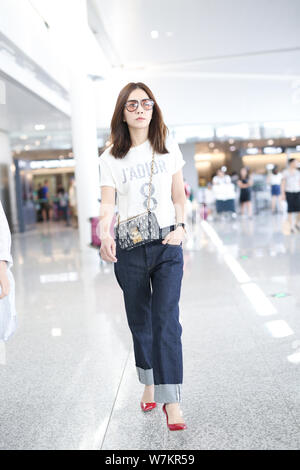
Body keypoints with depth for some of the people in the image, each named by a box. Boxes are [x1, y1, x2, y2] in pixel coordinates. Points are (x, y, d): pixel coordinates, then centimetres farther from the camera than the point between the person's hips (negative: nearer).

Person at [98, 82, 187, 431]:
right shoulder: (111, 158, 0)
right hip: (129, 249, 1)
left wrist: (180, 227, -5)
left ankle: (171, 399, -3)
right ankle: (149, 382, 33)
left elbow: (178, 195, 10)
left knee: (166, 321, -10)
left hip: (167, 245, 0)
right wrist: (105, 236, -28)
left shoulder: (168, 147, 5)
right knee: (140, 321, 12)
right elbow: (107, 205, -9)